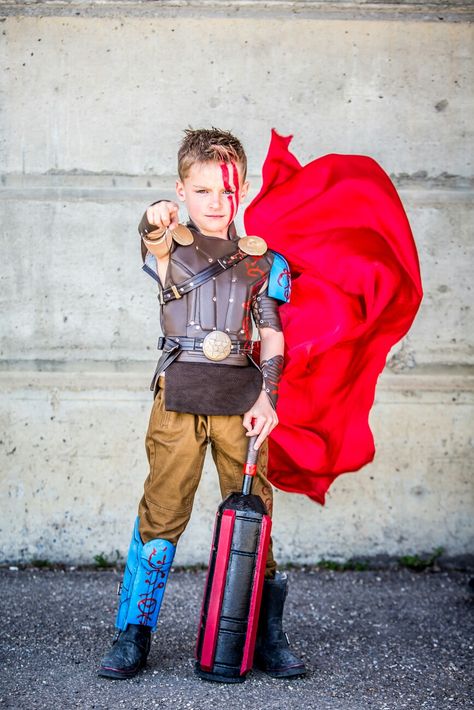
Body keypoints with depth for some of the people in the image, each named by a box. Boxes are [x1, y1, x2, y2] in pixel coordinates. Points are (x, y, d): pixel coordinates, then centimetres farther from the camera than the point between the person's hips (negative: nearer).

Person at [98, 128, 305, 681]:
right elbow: (155, 247, -20)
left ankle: (266, 636, 17)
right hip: (178, 398, -1)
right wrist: (155, 226, -45)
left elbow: (272, 338, 9)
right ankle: (134, 633, 11)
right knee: (161, 514, -1)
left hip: (242, 401, 1)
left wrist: (267, 397, -6)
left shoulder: (264, 259, 10)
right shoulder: (170, 245, 6)